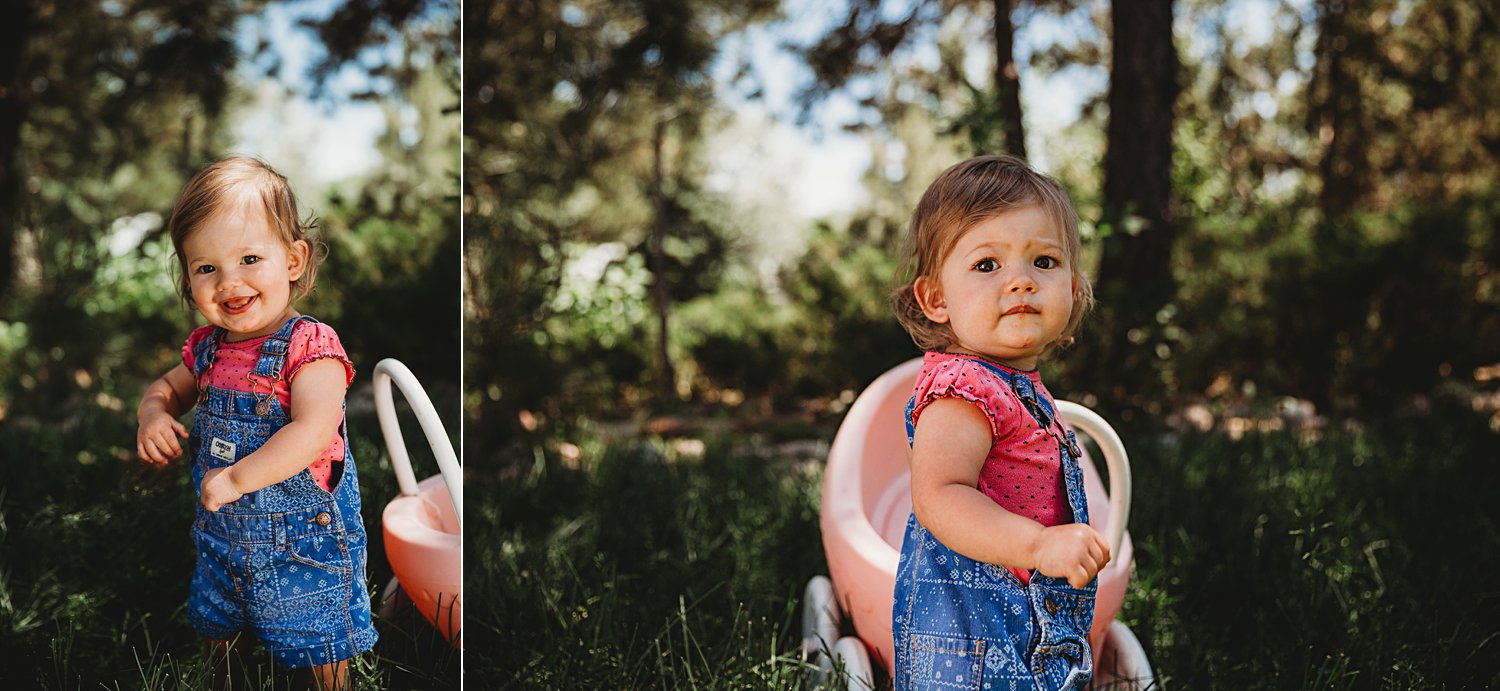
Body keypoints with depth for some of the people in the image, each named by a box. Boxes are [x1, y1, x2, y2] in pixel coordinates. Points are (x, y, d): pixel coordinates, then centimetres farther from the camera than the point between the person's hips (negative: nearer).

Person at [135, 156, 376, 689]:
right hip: (222, 537, 7)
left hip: (303, 539, -7)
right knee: (218, 636, 27)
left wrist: (235, 477, -31)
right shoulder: (208, 348, 0)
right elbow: (167, 386, 19)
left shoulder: (309, 347, -22)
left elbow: (312, 433, -32)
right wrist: (153, 413, -5)